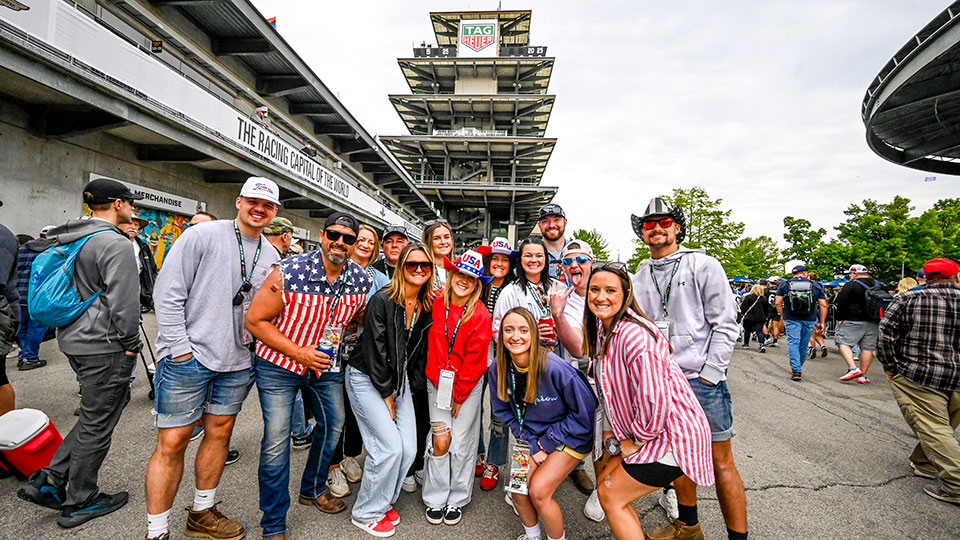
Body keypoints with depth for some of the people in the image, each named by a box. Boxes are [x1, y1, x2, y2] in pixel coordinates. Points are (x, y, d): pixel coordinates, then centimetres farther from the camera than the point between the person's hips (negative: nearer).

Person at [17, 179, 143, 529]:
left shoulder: (71, 240, 13)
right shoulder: (116, 244, -18)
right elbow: (123, 302, -21)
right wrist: (130, 345, -12)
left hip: (75, 340, 10)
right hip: (104, 347, -10)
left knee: (104, 410, 23)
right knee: (97, 424, 5)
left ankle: (50, 479, 22)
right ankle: (79, 503, 19)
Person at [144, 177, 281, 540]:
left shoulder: (272, 257, 8)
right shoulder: (202, 236, -8)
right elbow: (167, 293, -11)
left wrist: (254, 340, 4)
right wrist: (180, 348, -13)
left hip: (236, 362, 6)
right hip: (187, 357, -5)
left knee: (219, 432, 15)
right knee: (172, 442, 2)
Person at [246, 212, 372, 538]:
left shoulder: (362, 281, -10)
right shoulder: (290, 272, -23)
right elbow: (255, 320, -17)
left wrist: (340, 335, -3)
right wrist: (298, 352, -22)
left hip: (327, 365, 5)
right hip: (279, 364, -4)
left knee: (333, 425, 17)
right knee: (277, 440, -3)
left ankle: (313, 489, 44)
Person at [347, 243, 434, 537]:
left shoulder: (428, 307, 0)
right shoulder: (382, 300, -19)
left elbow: (420, 350, 8)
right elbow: (375, 351, -18)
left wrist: (411, 387, 5)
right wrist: (387, 395, -13)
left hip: (399, 379, 6)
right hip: (367, 378, -6)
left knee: (408, 449, 2)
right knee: (390, 446, -10)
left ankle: (384, 501, 28)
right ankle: (367, 513, 14)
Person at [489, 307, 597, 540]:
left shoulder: (555, 368, -29)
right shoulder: (498, 369, -14)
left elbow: (585, 412, -19)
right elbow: (504, 412, 2)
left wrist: (547, 443, -14)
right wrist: (533, 445, -8)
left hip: (570, 437, -4)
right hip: (532, 438, 5)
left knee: (538, 491, -15)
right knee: (519, 492, -4)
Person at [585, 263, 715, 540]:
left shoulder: (633, 335, -27)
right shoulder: (604, 328, 3)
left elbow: (654, 399, -30)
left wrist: (637, 440, -13)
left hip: (671, 435, -9)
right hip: (644, 431, 9)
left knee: (610, 495, -2)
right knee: (606, 480, 17)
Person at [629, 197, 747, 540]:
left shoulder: (703, 266, -2)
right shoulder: (640, 278, 10)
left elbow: (726, 324, -6)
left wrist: (709, 375, -11)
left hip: (702, 380, -4)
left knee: (721, 462, 3)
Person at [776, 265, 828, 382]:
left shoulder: (784, 285, 5)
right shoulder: (816, 286, 9)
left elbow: (778, 303, 0)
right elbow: (823, 305, 6)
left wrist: (783, 317, 10)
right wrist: (822, 322, 10)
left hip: (791, 319, -2)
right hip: (809, 320, 2)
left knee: (793, 343, -2)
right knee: (803, 345, 13)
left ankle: (796, 370, -12)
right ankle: (798, 368, 28)